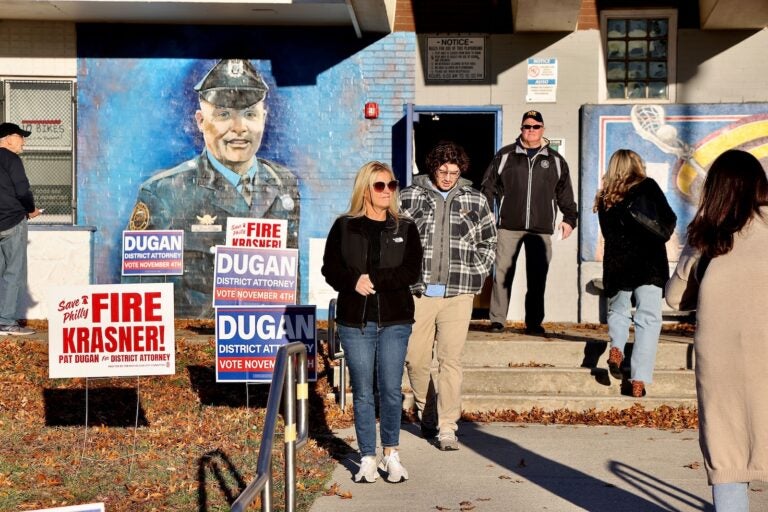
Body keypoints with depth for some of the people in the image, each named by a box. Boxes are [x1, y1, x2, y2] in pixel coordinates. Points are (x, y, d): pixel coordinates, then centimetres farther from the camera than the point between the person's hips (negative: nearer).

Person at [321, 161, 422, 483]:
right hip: (355, 321, 0)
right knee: (362, 392, 4)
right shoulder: (344, 226, 5)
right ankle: (368, 459, 12)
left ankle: (391, 454, 16)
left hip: (394, 321, 0)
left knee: (391, 390, 1)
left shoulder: (405, 228, 6)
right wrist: (355, 282, -18)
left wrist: (374, 280, -15)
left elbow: (411, 272, -5)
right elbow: (330, 269, 0)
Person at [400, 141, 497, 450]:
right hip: (417, 293, 0)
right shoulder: (410, 197, 4)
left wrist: (475, 276, 8)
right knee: (415, 359, 4)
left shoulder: (475, 201, 9)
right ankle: (426, 414, 26)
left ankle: (447, 427, -1)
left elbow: (488, 243, 19)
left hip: (458, 294, 0)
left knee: (450, 360, -6)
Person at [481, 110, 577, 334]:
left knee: (537, 278, 2)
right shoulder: (505, 155, 7)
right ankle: (497, 320, 4)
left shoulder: (555, 160, 12)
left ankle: (534, 322, 10)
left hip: (541, 229, 1)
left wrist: (569, 219, 9)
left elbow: (565, 194, 16)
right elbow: (489, 186, 9)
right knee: (502, 274, -2)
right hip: (509, 226, -1)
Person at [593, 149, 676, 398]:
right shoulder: (647, 186, 0)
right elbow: (668, 220, -2)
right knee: (648, 319, -2)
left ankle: (616, 347, -6)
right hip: (649, 264, -3)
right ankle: (639, 380, -10)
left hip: (616, 264, 3)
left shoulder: (604, 198, 10)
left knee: (618, 311, 23)